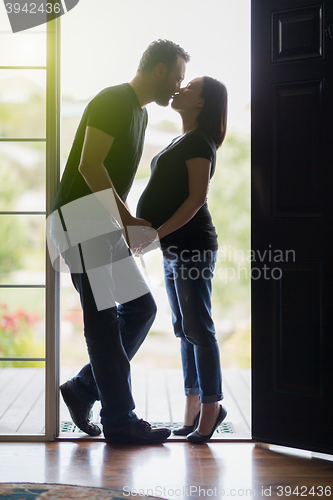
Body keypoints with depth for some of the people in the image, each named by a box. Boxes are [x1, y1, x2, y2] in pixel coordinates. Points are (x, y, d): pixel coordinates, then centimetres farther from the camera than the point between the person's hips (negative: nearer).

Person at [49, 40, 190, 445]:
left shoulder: (139, 111, 22)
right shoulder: (113, 101, -9)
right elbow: (89, 165, -18)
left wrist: (127, 221, 11)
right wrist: (125, 216, -13)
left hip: (102, 221, 10)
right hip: (80, 214, -10)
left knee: (140, 307, 6)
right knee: (104, 317, -9)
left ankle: (83, 389, 13)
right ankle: (120, 421, -6)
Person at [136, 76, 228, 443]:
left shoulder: (199, 141, -9)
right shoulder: (183, 141, 20)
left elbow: (197, 197, -17)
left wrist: (158, 233, -22)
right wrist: (157, 235, 13)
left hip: (191, 246, -10)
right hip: (174, 247, 10)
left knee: (198, 329, -6)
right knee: (184, 330, 11)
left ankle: (210, 407, 1)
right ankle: (194, 407, 18)